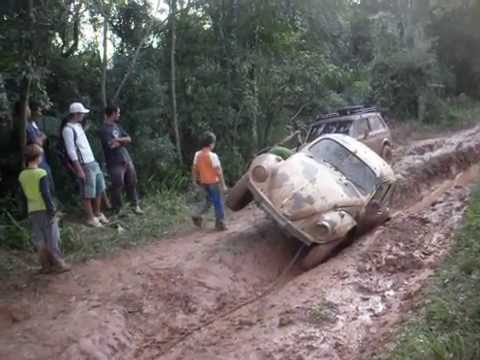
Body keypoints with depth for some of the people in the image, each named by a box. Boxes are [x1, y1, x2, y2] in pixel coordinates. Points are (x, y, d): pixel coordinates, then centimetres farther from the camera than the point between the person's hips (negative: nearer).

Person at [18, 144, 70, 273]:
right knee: (52, 239, 3)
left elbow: (25, 193, 11)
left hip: (32, 211, 6)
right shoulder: (41, 173, -16)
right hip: (44, 210, -6)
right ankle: (59, 264, 8)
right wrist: (52, 211, -14)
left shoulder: (22, 175, 3)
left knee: (39, 240, 11)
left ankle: (46, 265, 17)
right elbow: (46, 194, -18)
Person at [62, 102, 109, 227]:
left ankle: (98, 213, 30)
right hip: (84, 165, -9)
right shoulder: (68, 129, -16)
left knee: (99, 189, 16)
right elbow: (71, 152, -19)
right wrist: (79, 170, -20)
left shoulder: (78, 125, 13)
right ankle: (91, 218, 13)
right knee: (88, 193, 1)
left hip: (93, 162, 9)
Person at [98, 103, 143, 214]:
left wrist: (118, 140, -9)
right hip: (115, 163, -7)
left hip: (127, 159, 7)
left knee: (132, 183, 12)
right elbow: (112, 145, -20)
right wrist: (123, 141, -2)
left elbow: (129, 139, 9)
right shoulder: (103, 129, -12)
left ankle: (135, 205, 24)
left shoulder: (117, 126, 14)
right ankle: (117, 209, 15)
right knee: (118, 186, 0)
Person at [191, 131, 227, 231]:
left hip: (204, 182, 7)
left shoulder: (197, 154, -1)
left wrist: (195, 180, 18)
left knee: (208, 200, 24)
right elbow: (219, 171, -19)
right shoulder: (213, 156, -20)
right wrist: (223, 184, -14)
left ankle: (197, 216, 10)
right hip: (214, 182, -6)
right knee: (218, 203, 6)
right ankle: (220, 224, 12)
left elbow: (194, 168, 6)